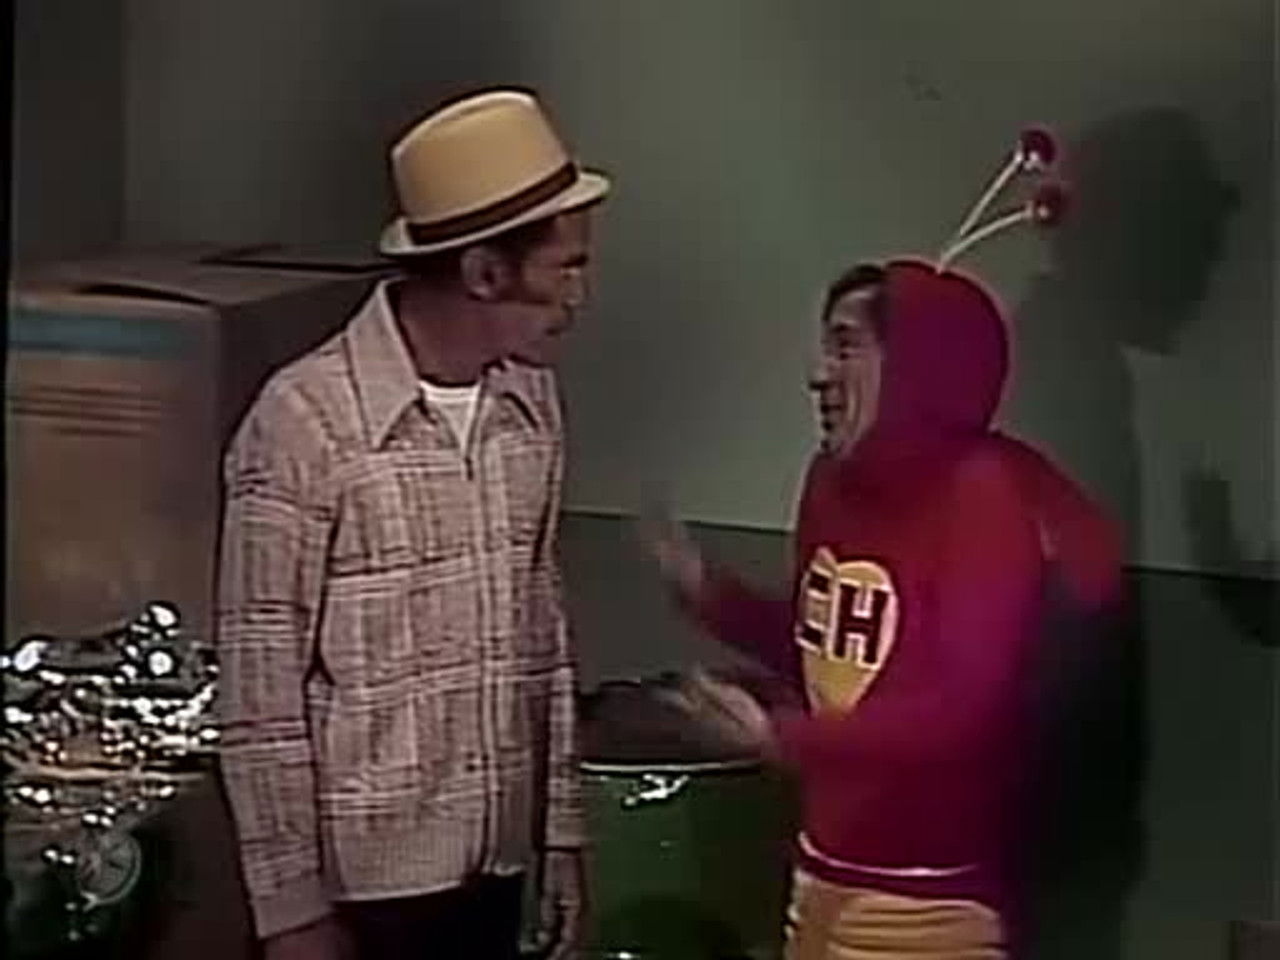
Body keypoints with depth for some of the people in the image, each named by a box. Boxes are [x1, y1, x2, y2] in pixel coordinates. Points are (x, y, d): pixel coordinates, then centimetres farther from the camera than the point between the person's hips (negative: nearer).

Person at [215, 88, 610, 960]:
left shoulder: (531, 403, 3)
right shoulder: (306, 421, -17)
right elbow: (261, 688, -15)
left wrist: (563, 829, 11)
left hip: (495, 857, 6)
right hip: (362, 872, -6)